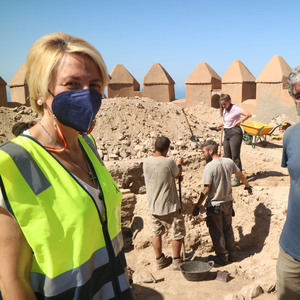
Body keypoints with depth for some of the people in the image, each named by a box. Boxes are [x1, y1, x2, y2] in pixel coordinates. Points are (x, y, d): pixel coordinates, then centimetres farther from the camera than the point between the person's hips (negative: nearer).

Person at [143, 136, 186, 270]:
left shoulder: (146, 162, -5)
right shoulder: (169, 162, -20)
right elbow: (177, 174, 0)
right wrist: (179, 164, 20)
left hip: (153, 205, 5)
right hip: (169, 205, -5)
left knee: (157, 233, 18)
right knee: (178, 233, 12)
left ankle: (159, 260, 29)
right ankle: (176, 261, 21)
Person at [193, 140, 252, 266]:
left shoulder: (209, 167, -21)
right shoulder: (229, 162, -3)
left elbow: (206, 190, -20)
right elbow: (241, 175, 12)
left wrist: (198, 205, -11)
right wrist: (248, 186, 31)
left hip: (214, 205, -6)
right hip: (228, 203, 6)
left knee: (217, 232, 10)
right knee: (228, 229, 21)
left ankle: (222, 257, 22)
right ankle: (231, 254, 33)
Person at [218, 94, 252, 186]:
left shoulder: (235, 109, -12)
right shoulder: (224, 110, 12)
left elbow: (248, 114, -21)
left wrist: (240, 121, -13)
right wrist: (223, 124, 5)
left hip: (235, 133, -8)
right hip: (227, 134, 8)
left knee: (235, 157, -5)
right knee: (227, 157, 10)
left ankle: (237, 179, 2)